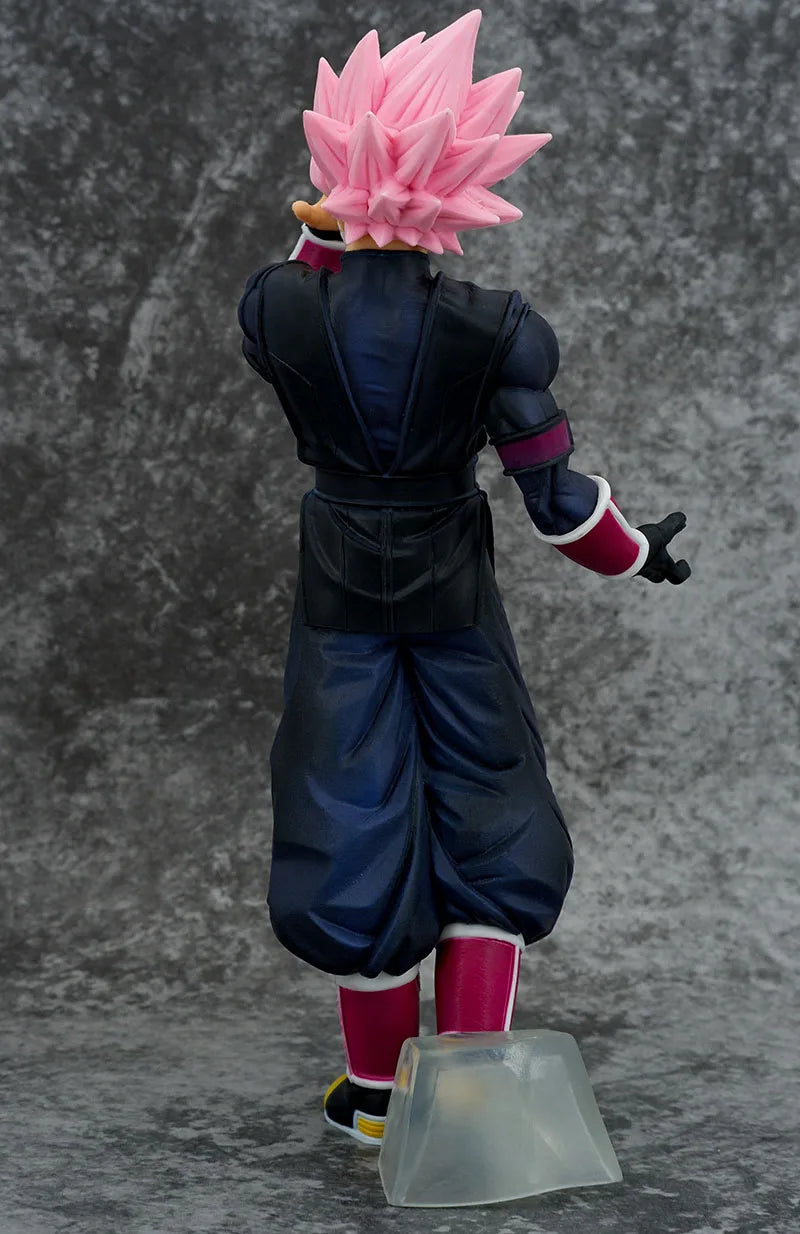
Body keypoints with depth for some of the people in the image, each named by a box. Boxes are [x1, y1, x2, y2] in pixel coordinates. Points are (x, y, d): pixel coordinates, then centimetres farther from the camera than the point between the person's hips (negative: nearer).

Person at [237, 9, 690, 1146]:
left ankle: (378, 1094, 25)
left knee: (353, 825, 12)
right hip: (454, 595, -1)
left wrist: (325, 238, 11)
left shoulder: (276, 307, -14)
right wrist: (636, 553, 6)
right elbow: (555, 498, -11)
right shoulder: (497, 330, -17)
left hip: (340, 593, 1)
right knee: (489, 820, 15)